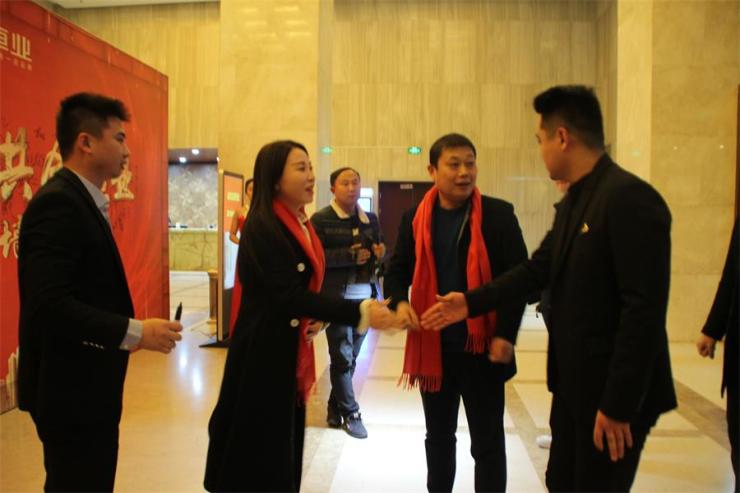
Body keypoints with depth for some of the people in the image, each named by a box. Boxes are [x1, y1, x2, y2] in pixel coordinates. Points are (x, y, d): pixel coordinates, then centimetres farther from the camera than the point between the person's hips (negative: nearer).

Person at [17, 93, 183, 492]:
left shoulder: (83, 201, 12)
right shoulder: (57, 203, -19)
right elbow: (47, 303, -28)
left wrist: (130, 332, 5)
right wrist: (135, 332, -26)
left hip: (86, 385, 10)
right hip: (70, 389, -10)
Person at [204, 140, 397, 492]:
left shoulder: (303, 225, 10)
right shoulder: (261, 226, -17)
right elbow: (289, 293, -25)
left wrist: (316, 318, -4)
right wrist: (360, 312, -31)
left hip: (293, 351, 8)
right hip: (264, 353, -8)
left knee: (284, 448, 17)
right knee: (260, 452, 3)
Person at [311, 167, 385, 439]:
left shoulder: (371, 219, 13)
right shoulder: (321, 219, -4)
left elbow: (380, 252, 18)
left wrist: (380, 253, -5)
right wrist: (350, 255, -20)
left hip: (365, 296, 5)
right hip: (337, 297, -5)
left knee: (351, 357, 13)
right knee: (342, 357, 0)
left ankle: (335, 407, 28)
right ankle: (350, 413, 14)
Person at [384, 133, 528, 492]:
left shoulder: (499, 215, -6)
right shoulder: (415, 218, 2)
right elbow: (397, 270, 8)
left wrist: (505, 335, -14)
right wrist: (400, 302, -14)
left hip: (481, 347, -2)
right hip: (433, 346, 3)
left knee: (487, 443, 9)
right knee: (438, 437, 19)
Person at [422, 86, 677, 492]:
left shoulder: (630, 198, -21)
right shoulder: (574, 201, 9)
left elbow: (645, 309, -25)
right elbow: (537, 269, 11)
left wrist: (618, 403, -23)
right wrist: (471, 303, 4)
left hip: (612, 391, -9)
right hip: (573, 383, 9)